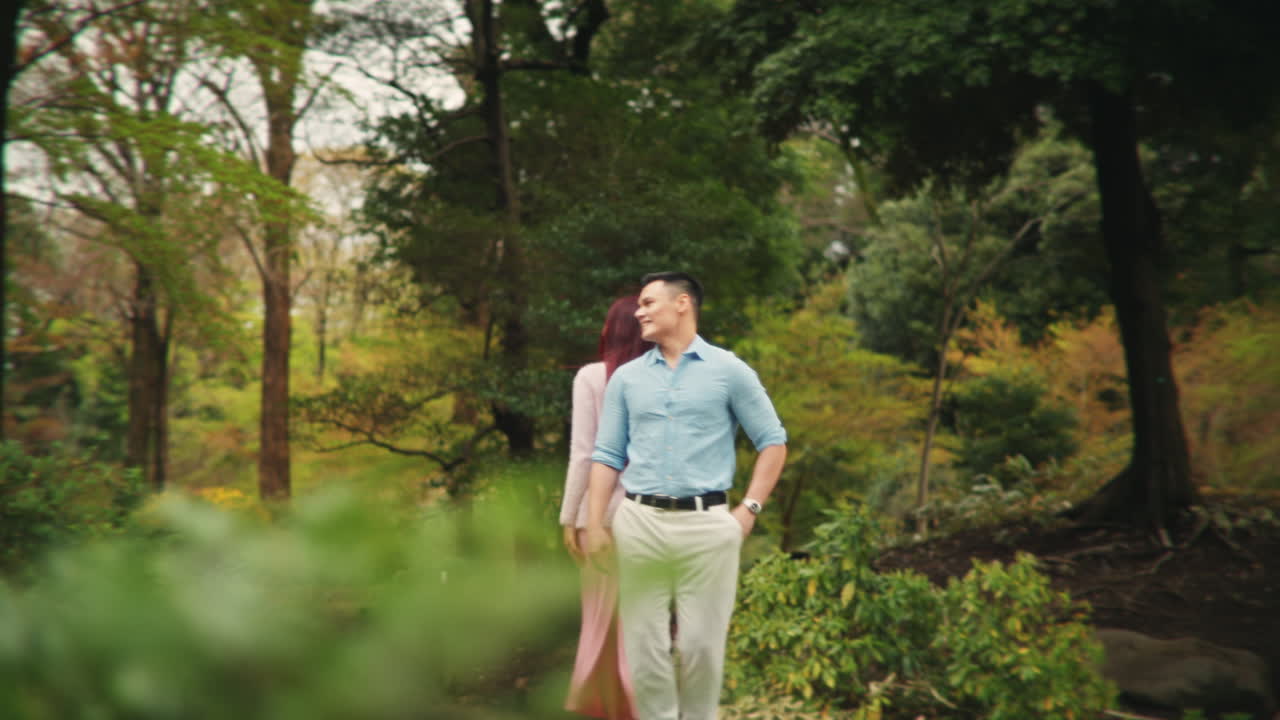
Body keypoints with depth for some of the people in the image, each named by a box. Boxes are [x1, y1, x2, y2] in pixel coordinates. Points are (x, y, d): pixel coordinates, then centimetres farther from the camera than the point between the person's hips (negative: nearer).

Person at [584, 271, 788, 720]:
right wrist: (595, 524, 1)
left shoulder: (729, 371, 4)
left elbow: (773, 442, 6)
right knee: (644, 645, 5)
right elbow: (607, 456, 11)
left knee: (702, 644, 2)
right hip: (638, 523, 2)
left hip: (707, 524, -2)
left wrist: (750, 509, -3)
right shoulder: (626, 377, 11)